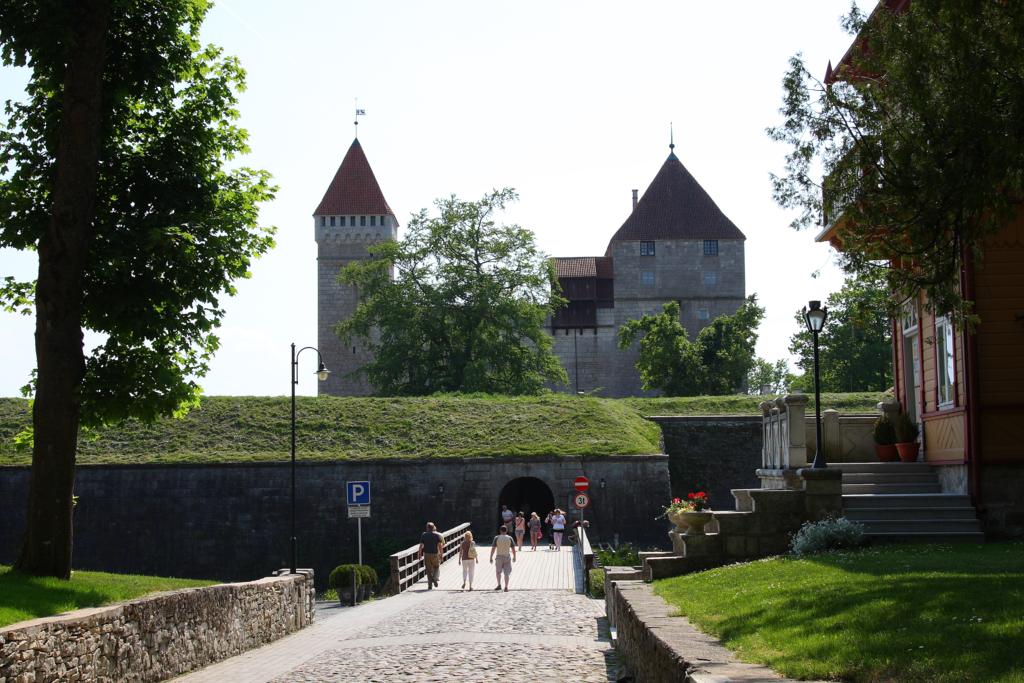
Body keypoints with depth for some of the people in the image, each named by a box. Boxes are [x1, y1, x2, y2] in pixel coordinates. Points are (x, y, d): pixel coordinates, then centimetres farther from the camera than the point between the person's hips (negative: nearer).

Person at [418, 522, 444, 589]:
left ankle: (430, 586, 6)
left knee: (429, 570, 8)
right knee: (436, 567, 19)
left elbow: (421, 545, -2)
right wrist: (441, 553, -2)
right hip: (435, 554, -1)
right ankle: (435, 578, -8)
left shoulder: (424, 535, 1)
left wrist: (420, 554, 6)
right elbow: (440, 545, -8)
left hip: (426, 554, 1)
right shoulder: (437, 535, -3)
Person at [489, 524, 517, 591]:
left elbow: (493, 549, -6)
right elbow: (513, 549, 1)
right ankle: (506, 587, 1)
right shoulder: (509, 538, -2)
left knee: (498, 572, 18)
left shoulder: (497, 538, -5)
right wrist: (514, 557, 13)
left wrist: (491, 557, 1)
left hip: (499, 557, 0)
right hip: (507, 557, 1)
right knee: (506, 573, 4)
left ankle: (499, 585, 14)